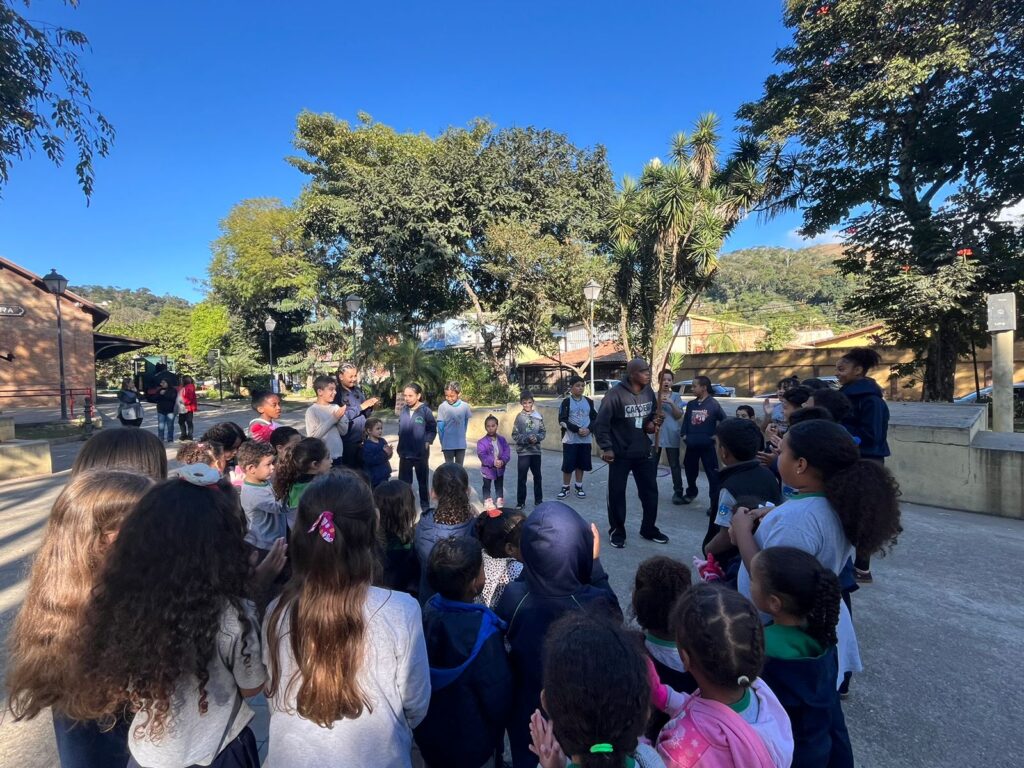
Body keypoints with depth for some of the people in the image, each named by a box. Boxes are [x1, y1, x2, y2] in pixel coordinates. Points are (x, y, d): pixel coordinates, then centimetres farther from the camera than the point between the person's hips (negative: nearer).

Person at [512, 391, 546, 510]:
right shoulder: (519, 416, -4)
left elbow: (543, 432, 4)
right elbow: (515, 435, -7)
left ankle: (538, 500, 26)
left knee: (537, 476, 12)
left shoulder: (538, 416, 1)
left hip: (536, 451, 2)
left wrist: (537, 438, -15)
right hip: (523, 452, -2)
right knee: (522, 478, 5)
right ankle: (520, 502, 15)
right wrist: (527, 439, -19)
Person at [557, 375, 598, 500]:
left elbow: (595, 418, 9)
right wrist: (577, 429, -18)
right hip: (570, 439, -3)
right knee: (568, 464, 0)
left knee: (581, 464, 10)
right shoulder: (566, 402, -5)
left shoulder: (589, 401, 6)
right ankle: (565, 488, 14)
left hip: (586, 439, 3)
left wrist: (589, 429, -10)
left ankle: (579, 487, 24)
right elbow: (562, 421, -10)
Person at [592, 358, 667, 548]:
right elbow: (601, 423, -17)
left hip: (643, 453, 6)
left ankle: (649, 529, 32)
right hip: (620, 454, -5)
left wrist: (653, 423, -6)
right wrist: (606, 448, -19)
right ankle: (617, 531, 24)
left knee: (650, 492, 13)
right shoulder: (615, 394, -19)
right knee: (617, 493, 6)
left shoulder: (649, 392, 1)